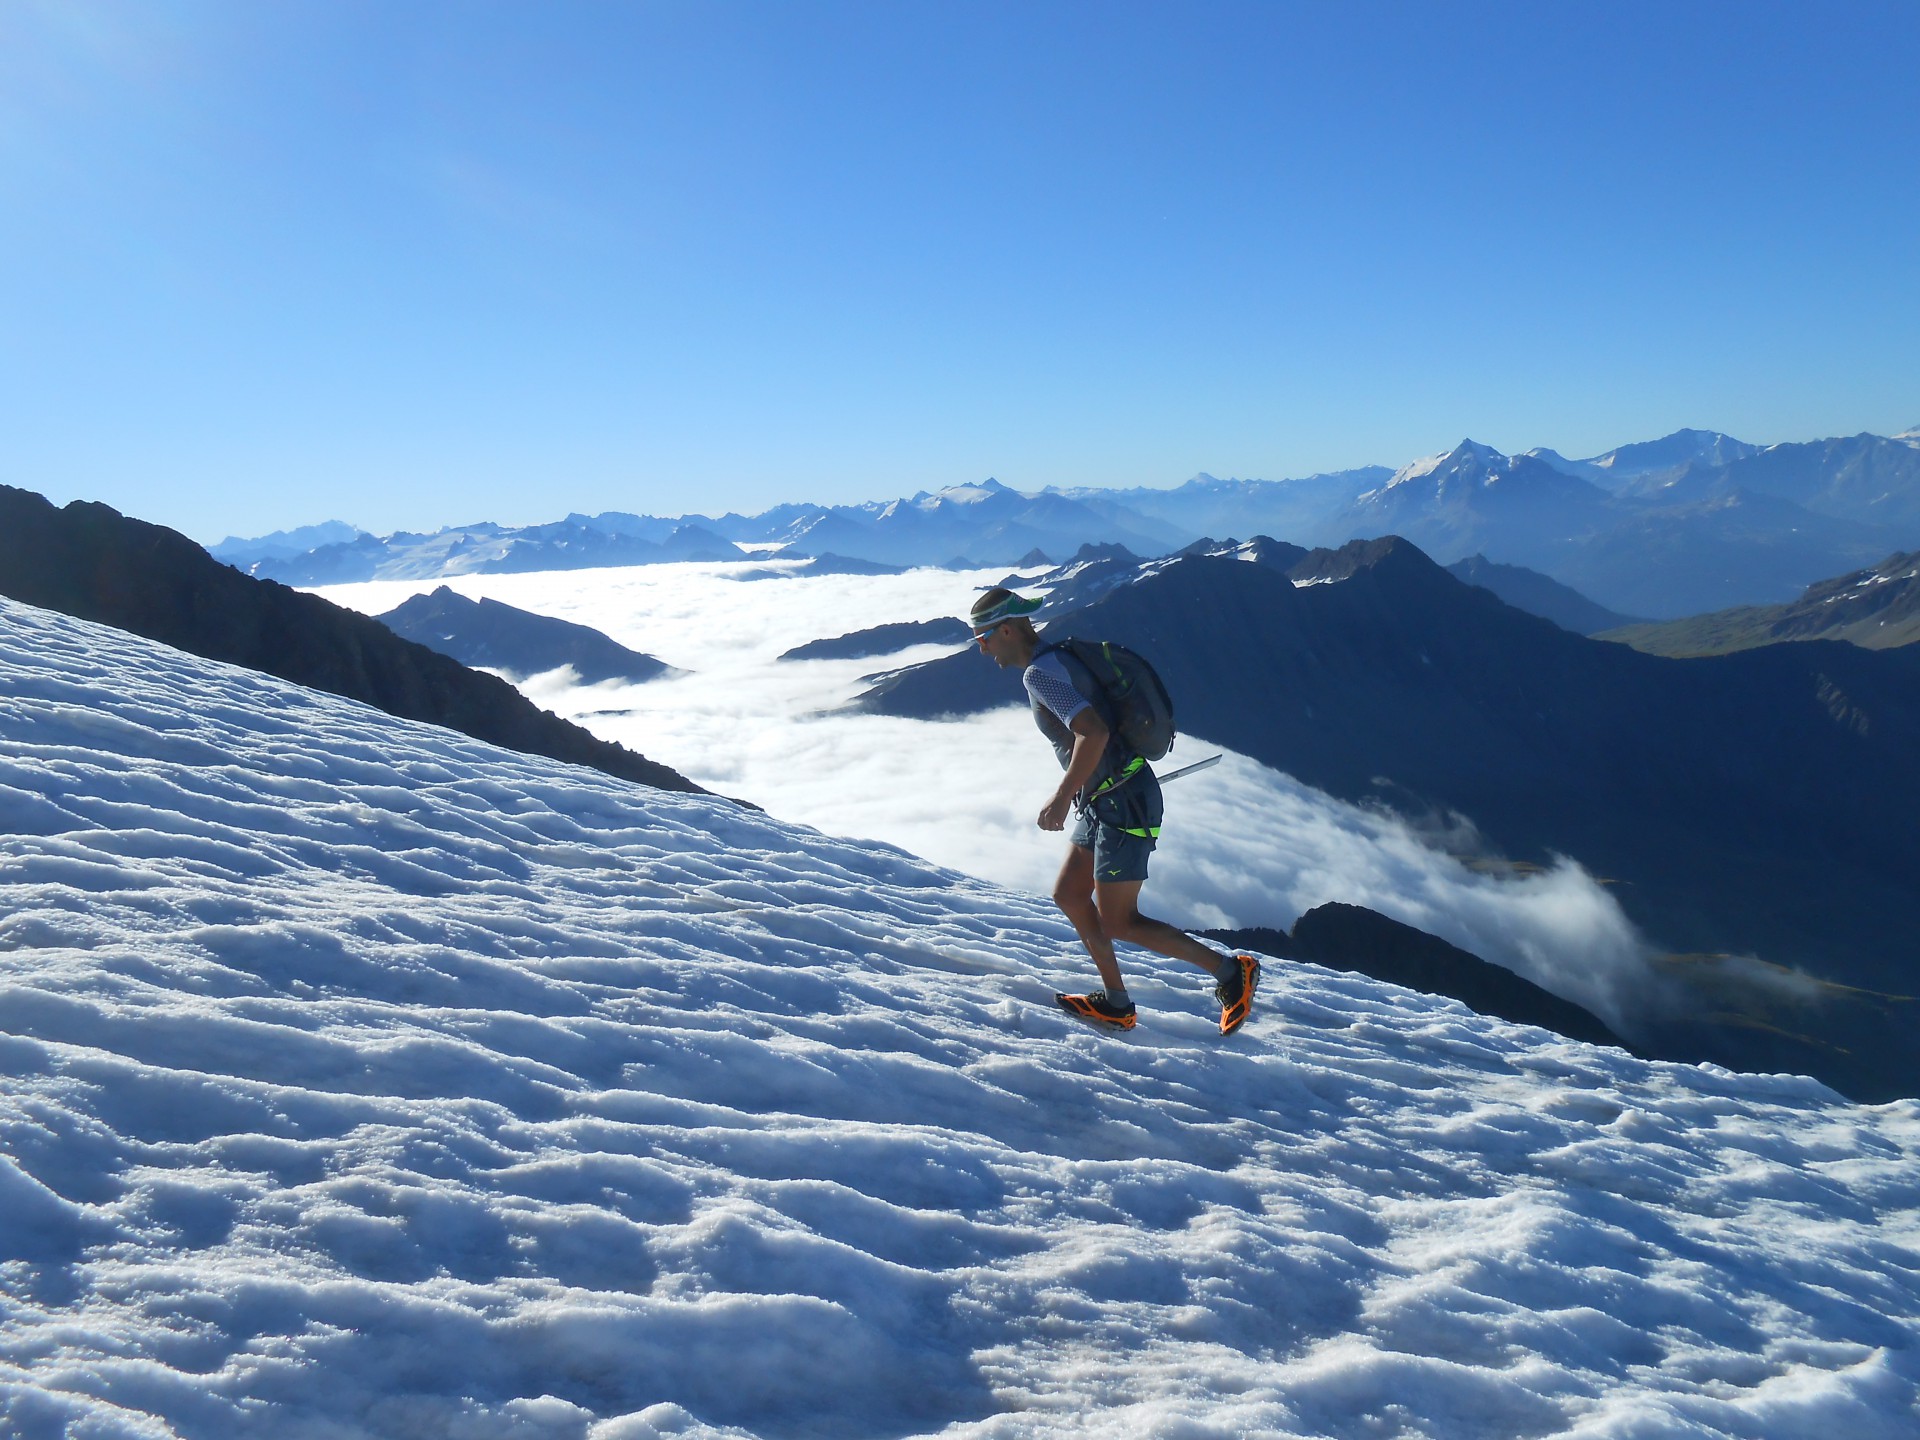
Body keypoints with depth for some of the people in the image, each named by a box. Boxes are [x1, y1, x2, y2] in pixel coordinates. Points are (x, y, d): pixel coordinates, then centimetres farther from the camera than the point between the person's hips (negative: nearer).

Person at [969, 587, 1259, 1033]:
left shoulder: (1040, 672, -18)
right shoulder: (1060, 657, 13)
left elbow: (1093, 732, -30)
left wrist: (1062, 796, -23)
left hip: (1123, 804, -10)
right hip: (1102, 801, 10)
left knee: (1117, 921, -2)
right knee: (1069, 896, 14)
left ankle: (1231, 971, 5)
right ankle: (1116, 1004, 20)